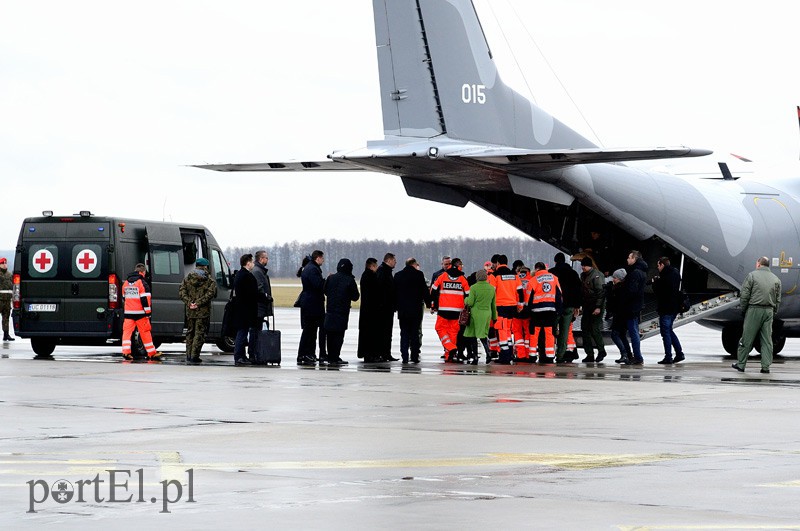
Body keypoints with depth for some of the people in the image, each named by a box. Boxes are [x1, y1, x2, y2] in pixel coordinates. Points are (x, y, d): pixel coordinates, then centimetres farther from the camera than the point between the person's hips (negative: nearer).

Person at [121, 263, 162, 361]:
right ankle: (152, 353, 9)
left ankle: (126, 352, -10)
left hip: (128, 312, 4)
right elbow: (145, 298, -14)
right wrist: (148, 312, -12)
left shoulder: (126, 283, 13)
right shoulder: (142, 283, -8)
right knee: (145, 332, 3)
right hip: (140, 312, -4)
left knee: (127, 331, 3)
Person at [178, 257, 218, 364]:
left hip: (190, 311, 4)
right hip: (203, 311, -4)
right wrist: (199, 303, -15)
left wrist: (188, 302, -8)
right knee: (199, 333, -1)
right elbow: (210, 293, -15)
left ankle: (189, 355, 16)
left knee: (190, 332, 15)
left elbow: (181, 291, -1)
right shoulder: (209, 280, -3)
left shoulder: (187, 278, 8)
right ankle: (194, 356, -6)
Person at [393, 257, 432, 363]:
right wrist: (428, 303, 6)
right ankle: (414, 356, 0)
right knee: (415, 333, 3)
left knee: (404, 333, 6)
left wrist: (396, 305, 17)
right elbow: (425, 290, -5)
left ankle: (404, 357, 0)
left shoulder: (398, 275, 6)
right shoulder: (419, 274, -6)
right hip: (415, 309, -3)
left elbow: (394, 292, 10)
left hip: (402, 310, 3)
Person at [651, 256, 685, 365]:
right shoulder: (676, 273, 10)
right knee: (669, 330, 19)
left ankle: (668, 357, -4)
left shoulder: (664, 277, -19)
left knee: (665, 331, -3)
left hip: (666, 308, -9)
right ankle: (679, 354, 15)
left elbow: (657, 291, -16)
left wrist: (655, 281, 3)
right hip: (675, 307, 9)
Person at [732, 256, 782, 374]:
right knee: (767, 340, 6)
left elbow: (744, 296, -6)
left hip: (754, 310, -4)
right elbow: (778, 300, 10)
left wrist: (743, 310, 5)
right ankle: (766, 366, 4)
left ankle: (741, 364, 8)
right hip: (769, 311, 4)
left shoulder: (752, 275, -3)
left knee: (747, 338, 3)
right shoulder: (776, 279, 10)